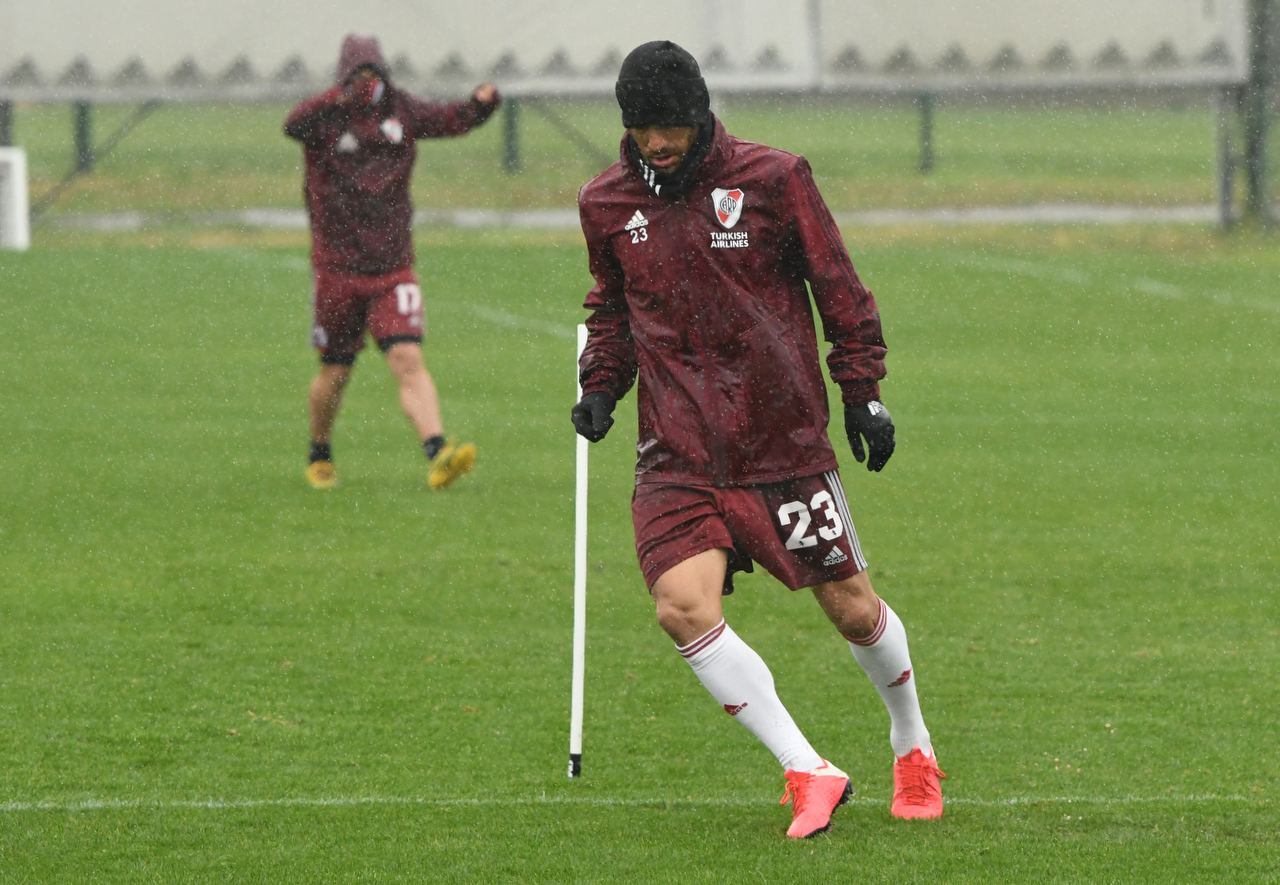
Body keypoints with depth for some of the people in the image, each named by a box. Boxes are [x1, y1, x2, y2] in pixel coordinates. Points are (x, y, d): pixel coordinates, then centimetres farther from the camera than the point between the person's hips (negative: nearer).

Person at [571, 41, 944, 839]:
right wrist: (601, 384, 6)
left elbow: (838, 287, 3)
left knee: (852, 608, 7)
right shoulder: (608, 205, 4)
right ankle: (809, 773, -13)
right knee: (684, 606, -20)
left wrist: (864, 391, 0)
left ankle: (913, 746, 37)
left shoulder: (771, 179, -6)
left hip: (784, 440, -2)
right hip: (677, 455, 2)